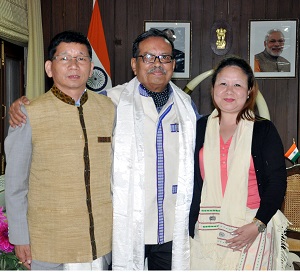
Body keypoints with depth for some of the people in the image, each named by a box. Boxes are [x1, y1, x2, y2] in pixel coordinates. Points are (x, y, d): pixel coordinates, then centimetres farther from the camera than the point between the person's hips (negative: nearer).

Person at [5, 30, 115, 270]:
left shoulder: (108, 109, 2)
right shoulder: (30, 115, -9)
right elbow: (15, 185, -3)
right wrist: (20, 239, -2)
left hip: (102, 240, 3)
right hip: (49, 245, -3)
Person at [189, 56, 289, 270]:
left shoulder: (264, 130, -1)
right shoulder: (200, 128, 6)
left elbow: (277, 182, -4)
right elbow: (191, 181, 7)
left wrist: (257, 225, -13)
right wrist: (188, 228, 3)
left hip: (251, 230, -2)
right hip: (206, 230, 2)